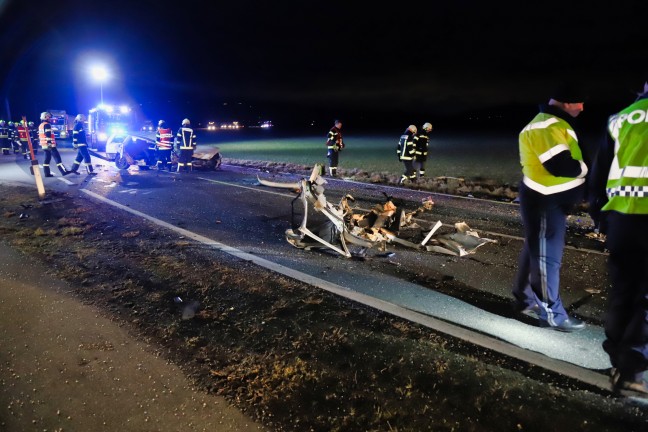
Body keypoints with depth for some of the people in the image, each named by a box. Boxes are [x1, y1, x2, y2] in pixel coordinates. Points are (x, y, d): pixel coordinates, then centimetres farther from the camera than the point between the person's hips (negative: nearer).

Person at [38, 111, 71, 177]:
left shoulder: (40, 125, 19)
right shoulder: (47, 125, -12)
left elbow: (40, 136, 22)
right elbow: (48, 135, -21)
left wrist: (41, 143, 27)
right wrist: (50, 143, -25)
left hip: (44, 145, 10)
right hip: (49, 145, -10)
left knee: (47, 158, 10)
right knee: (57, 157, -9)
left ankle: (47, 173, 8)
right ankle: (64, 171, -11)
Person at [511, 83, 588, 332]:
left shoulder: (552, 124, 16)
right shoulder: (547, 127, -19)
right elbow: (561, 165, -27)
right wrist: (585, 169, -8)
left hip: (551, 199, 11)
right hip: (544, 201, -11)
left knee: (535, 251, 17)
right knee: (547, 257, -2)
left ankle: (527, 300, 30)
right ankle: (552, 314, 9)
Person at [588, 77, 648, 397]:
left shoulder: (620, 119, 11)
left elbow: (598, 172, 12)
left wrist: (600, 213, 19)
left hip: (620, 217, 5)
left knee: (621, 290, 15)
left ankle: (619, 360, 26)